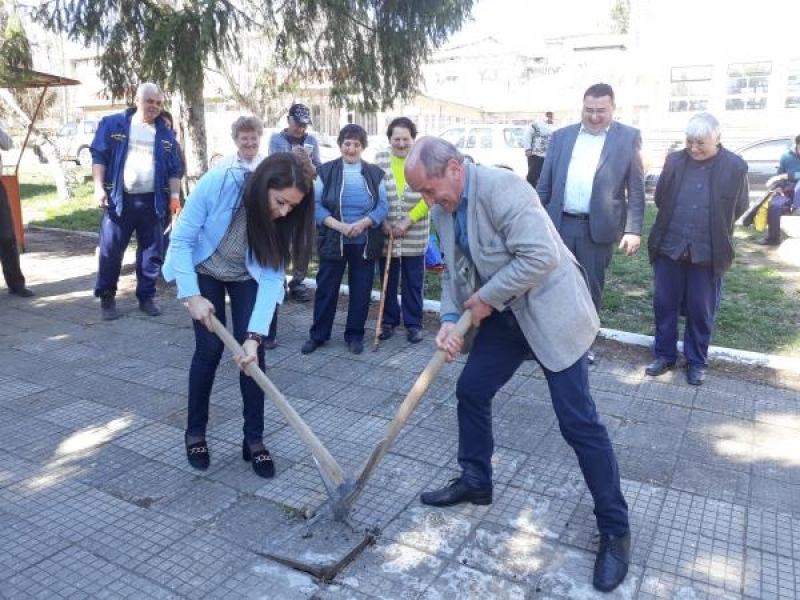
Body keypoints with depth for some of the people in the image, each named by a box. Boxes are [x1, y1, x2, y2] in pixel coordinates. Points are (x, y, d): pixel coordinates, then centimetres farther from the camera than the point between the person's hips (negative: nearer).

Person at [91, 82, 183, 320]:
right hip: (119, 199, -2)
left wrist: (175, 197, 1)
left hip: (152, 201, 2)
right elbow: (99, 157, 2)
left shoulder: (165, 134, 11)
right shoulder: (112, 124, 4)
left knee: (152, 252, 6)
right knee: (110, 251, 1)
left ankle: (147, 296, 18)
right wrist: (99, 187, -8)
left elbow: (175, 169, 11)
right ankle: (106, 297, 15)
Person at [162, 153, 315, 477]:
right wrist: (192, 295, -27)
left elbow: (271, 277, -26)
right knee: (210, 347, -8)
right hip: (204, 269, -1)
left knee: (252, 352, -8)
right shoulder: (218, 183, -35)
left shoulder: (285, 216, -27)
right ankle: (195, 432, 13)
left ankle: (254, 439, 6)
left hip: (248, 277, 2)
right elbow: (181, 240, -24)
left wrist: (254, 336, -32)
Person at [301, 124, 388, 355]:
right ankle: (318, 334, 18)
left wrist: (363, 223, -19)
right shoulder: (326, 171, 1)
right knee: (326, 288, 5)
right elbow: (316, 204, -5)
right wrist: (338, 225, -19)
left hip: (365, 242, 1)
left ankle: (355, 335, 22)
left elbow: (383, 205, -1)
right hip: (333, 240, -1)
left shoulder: (375, 173, 4)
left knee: (361, 291, 7)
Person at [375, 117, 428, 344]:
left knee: (413, 283, 7)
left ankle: (414, 324, 21)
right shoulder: (379, 160, 1)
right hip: (386, 234, 2)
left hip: (415, 236, -1)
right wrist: (382, 222, -10)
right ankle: (388, 321, 26)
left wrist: (408, 221, -13)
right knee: (387, 281, 11)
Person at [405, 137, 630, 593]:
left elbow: (541, 256, -30)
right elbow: (454, 270, 8)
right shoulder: (443, 211, 1)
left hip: (550, 310, -8)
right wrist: (450, 319, -8)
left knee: (578, 422, -4)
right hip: (502, 313, 8)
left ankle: (615, 528, 12)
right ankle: (475, 482, 35)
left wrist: (486, 297, -20)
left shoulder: (502, 187, -25)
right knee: (471, 391, 12)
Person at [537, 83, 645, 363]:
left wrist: (633, 230, -8)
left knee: (591, 288, 9)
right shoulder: (561, 136, 7)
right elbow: (544, 184, 8)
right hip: (559, 224, 2)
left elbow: (636, 189, -1)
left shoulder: (629, 137, 1)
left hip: (598, 228, -1)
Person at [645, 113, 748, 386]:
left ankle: (696, 361, 26)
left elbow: (740, 207, 6)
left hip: (708, 252, -2)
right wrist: (674, 223, 9)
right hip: (669, 247, 2)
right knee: (664, 305, 10)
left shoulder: (736, 166, -5)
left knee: (701, 310, 9)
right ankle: (664, 354, 27)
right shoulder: (674, 160, 1)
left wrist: (714, 226, 9)